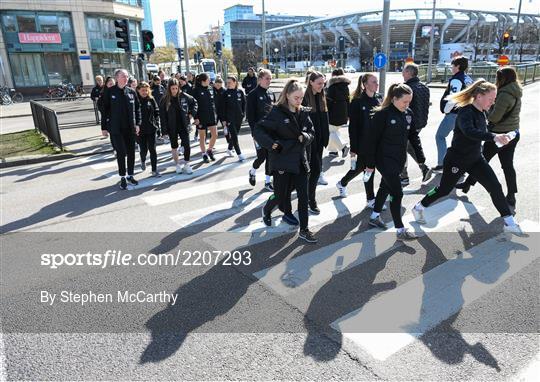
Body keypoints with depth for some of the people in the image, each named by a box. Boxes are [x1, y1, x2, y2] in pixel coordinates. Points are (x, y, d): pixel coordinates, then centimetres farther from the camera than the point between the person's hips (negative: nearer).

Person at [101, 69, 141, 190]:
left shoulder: (131, 92, 5)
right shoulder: (109, 92, -4)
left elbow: (137, 108, 10)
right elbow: (105, 110, -2)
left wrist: (137, 123, 2)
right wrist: (104, 127, -4)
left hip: (130, 128, 3)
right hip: (116, 128, -3)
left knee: (131, 152, 9)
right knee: (121, 152, -4)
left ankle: (130, 175, 23)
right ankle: (122, 177, 9)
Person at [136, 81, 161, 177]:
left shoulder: (151, 99, 3)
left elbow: (156, 112, 8)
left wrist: (156, 124, -1)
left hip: (151, 128, 1)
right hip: (140, 129, -1)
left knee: (152, 149, 1)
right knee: (143, 149, 7)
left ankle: (154, 170, 7)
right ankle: (143, 161, 41)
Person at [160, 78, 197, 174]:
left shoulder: (184, 96, -3)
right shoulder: (165, 100, -7)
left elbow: (194, 102, 15)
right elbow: (162, 115, -7)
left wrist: (192, 112, 3)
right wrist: (164, 130, -11)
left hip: (184, 126, 0)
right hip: (172, 128, 0)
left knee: (187, 145, -6)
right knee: (174, 146, 12)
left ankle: (186, 164, 9)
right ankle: (177, 165, 27)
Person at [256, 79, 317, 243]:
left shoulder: (304, 113, 5)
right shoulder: (277, 113, -11)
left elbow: (311, 132, 11)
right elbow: (258, 131, -14)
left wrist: (305, 137, -12)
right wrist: (271, 144, -27)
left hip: (300, 161, 5)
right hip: (282, 161, -5)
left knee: (303, 195, 3)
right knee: (280, 195, 5)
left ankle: (304, 229, 14)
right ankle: (267, 209, 39)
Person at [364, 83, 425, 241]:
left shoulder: (408, 114, 1)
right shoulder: (382, 114, -19)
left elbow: (413, 136, 10)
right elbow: (371, 139, -16)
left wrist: (420, 156, 6)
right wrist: (370, 163, -14)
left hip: (399, 159, 7)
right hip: (385, 160, -7)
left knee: (386, 187, 20)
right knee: (397, 193, -7)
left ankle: (374, 217, 38)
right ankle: (400, 231, 4)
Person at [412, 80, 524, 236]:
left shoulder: (481, 112, 3)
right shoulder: (466, 112, -24)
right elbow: (469, 131, -45)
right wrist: (494, 136, -56)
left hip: (475, 159, 7)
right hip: (456, 159, -7)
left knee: (495, 187, -1)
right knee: (444, 189, 9)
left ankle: (510, 223, 8)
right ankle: (418, 207, 32)